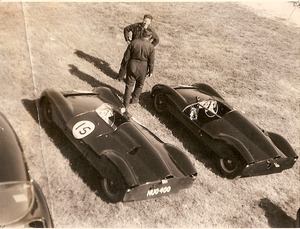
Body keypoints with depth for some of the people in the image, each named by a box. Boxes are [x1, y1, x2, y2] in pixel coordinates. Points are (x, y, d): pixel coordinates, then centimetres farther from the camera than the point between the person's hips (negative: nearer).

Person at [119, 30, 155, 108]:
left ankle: (126, 103, 15)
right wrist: (150, 71, 6)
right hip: (143, 68, -1)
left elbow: (127, 55, -4)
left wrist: (123, 64, 10)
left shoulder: (134, 42, -10)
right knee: (139, 85, 22)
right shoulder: (151, 47, -13)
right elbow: (151, 61, -7)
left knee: (129, 84, 11)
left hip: (132, 66, 1)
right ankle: (134, 99, 36)